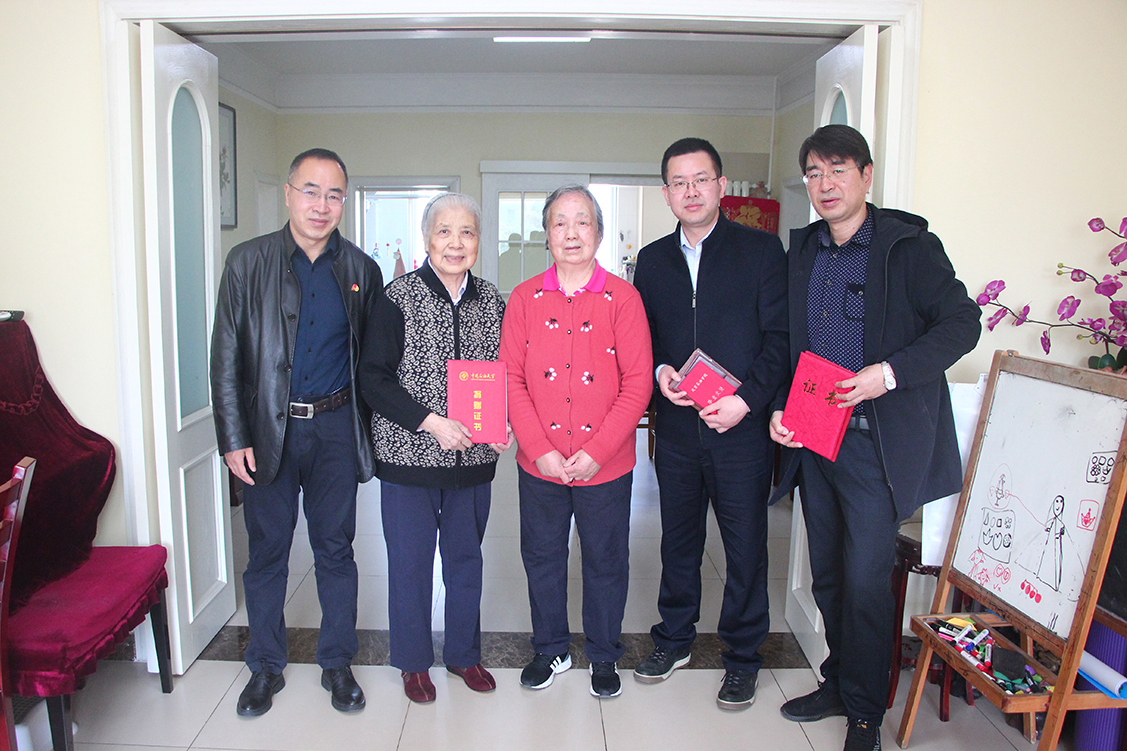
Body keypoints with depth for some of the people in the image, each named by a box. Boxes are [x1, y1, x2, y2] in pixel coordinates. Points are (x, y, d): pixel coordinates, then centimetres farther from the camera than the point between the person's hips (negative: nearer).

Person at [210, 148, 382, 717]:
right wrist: (234, 438, -6)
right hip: (269, 429, 0)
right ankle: (266, 667, 29)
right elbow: (226, 357, -2)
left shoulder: (361, 270, 2)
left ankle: (337, 664, 26)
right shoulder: (248, 261, -2)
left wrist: (366, 429, -1)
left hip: (336, 429, 1)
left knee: (335, 549, 10)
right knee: (267, 551, 11)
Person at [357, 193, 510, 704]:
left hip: (473, 458, 4)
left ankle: (464, 653, 34)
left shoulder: (491, 301, 5)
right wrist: (432, 422, -19)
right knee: (410, 560, 9)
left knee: (466, 556, 15)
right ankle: (414, 661, 29)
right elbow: (373, 378, -10)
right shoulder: (399, 298, -8)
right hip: (410, 454, -3)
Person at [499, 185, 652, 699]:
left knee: (606, 561, 12)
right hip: (539, 463, 2)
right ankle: (551, 649, 38)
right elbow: (511, 380, -2)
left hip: (606, 463, -1)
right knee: (541, 557, 16)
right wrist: (540, 449, -12)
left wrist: (595, 452, -14)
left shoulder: (622, 298, -4)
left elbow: (637, 383, -8)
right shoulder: (524, 299, 1)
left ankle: (603, 655, 34)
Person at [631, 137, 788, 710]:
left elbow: (780, 335, -6)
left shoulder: (760, 250, -1)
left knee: (745, 548, 7)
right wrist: (659, 371, -8)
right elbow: (642, 336, 13)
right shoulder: (652, 259, 10)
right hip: (676, 427, 3)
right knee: (678, 540, 16)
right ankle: (674, 639, 35)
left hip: (741, 427, -3)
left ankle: (742, 657, 25)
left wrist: (746, 400, -16)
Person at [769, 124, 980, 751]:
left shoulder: (910, 245, -7)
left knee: (866, 582, -1)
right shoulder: (802, 251, 10)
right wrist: (779, 409, 0)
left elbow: (962, 322, -9)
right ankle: (839, 683, 35)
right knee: (828, 577, 16)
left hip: (877, 444, -5)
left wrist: (890, 372, -22)